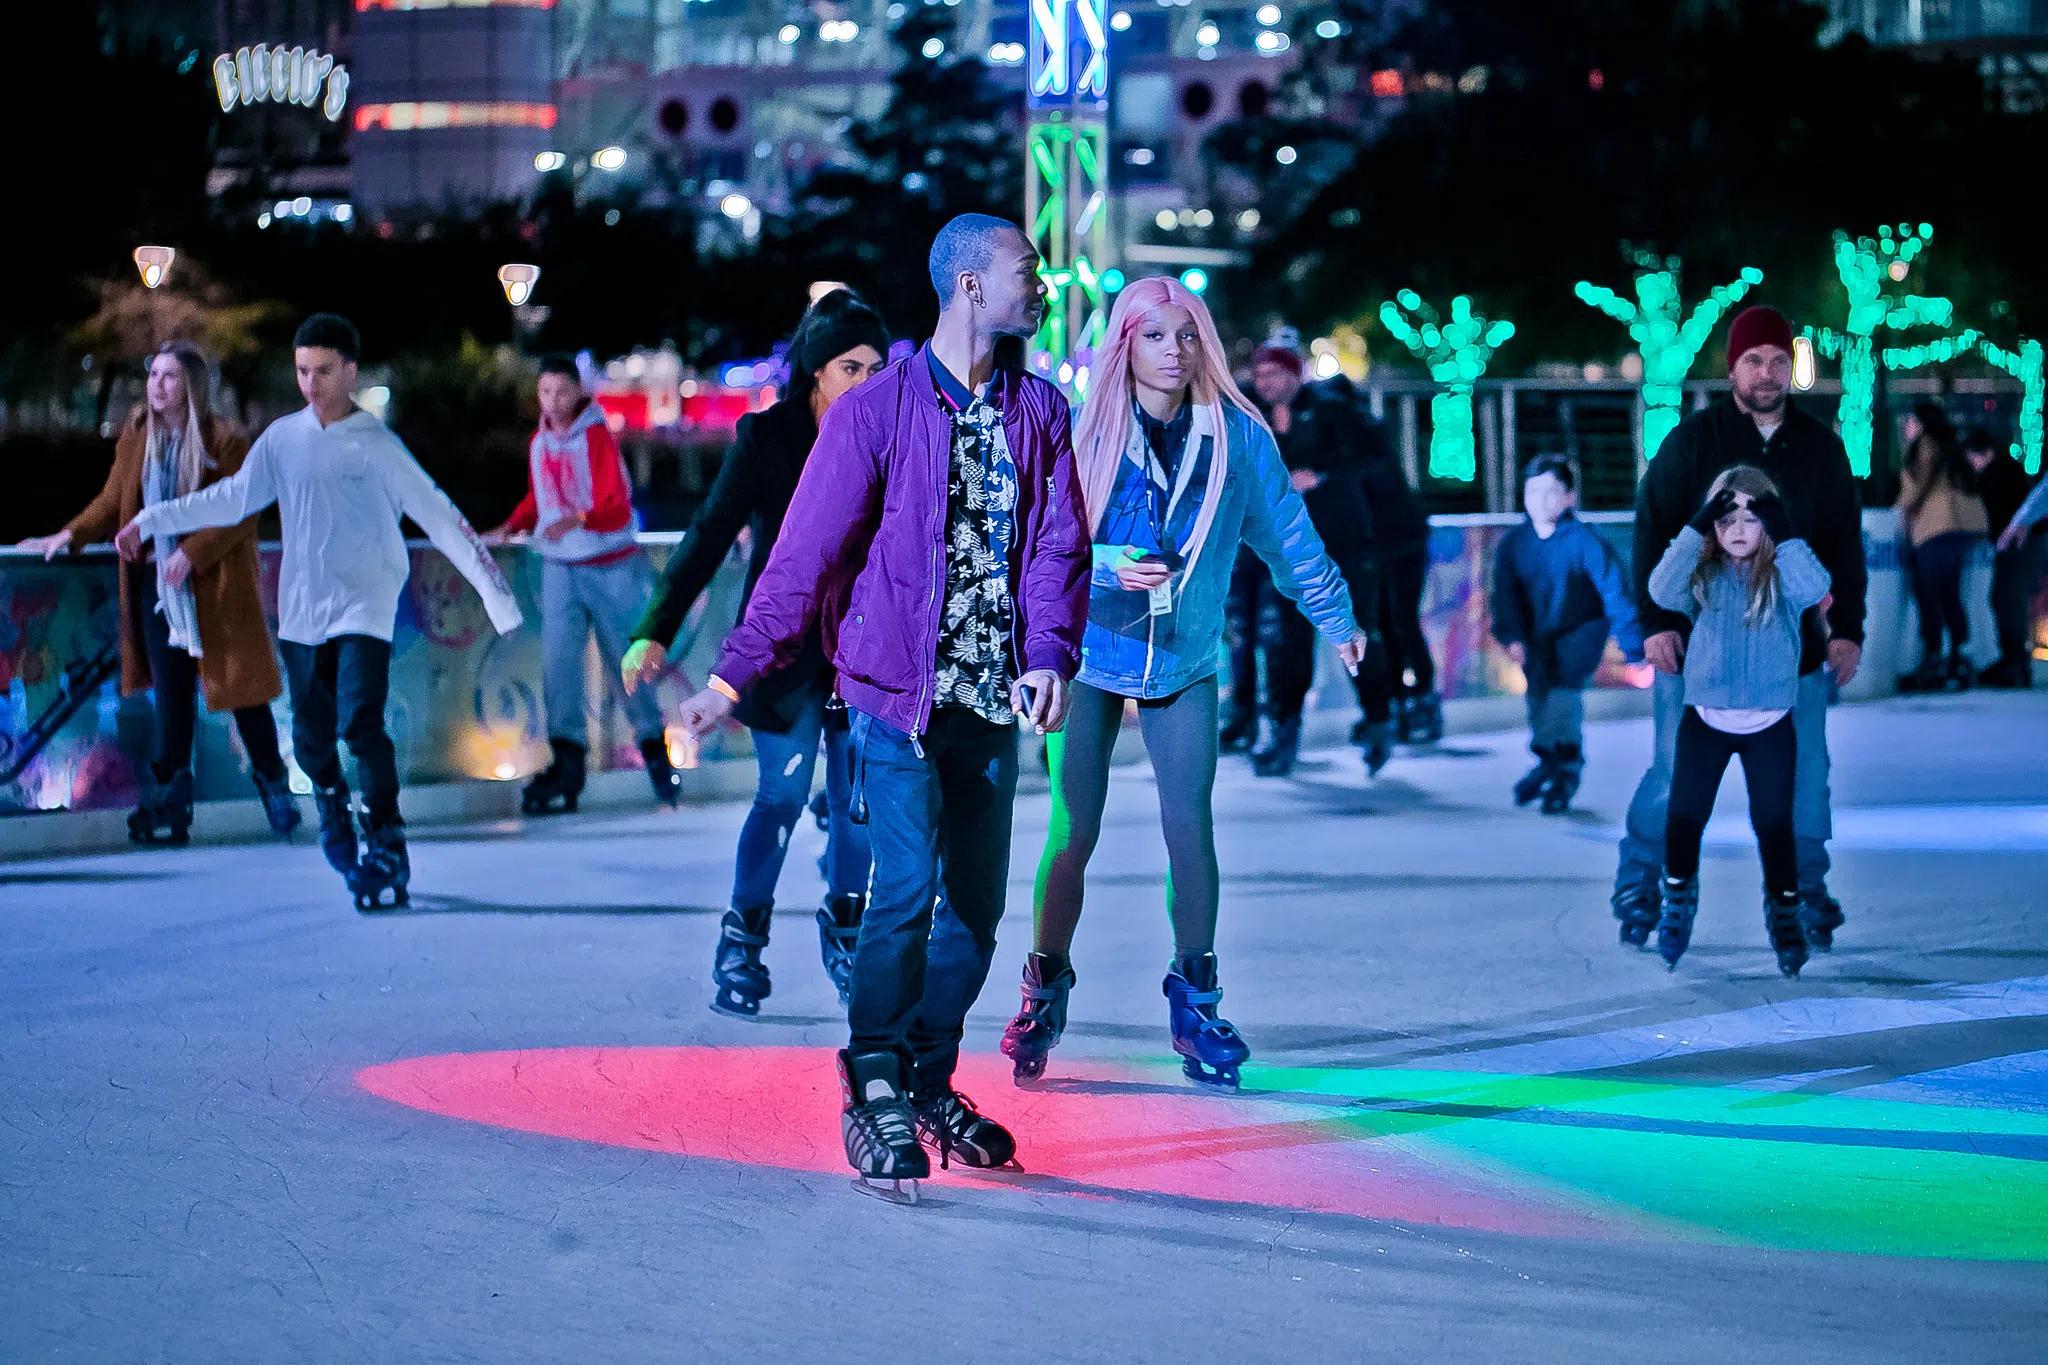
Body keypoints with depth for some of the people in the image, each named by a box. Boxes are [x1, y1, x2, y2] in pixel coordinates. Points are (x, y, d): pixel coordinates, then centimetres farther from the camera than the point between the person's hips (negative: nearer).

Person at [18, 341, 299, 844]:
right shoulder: (137, 438, 7)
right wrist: (72, 534, -3)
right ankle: (169, 805, 10)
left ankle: (273, 787, 18)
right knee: (171, 696, 6)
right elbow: (114, 502, 11)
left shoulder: (225, 440, -9)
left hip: (214, 585, -4)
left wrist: (192, 553, -23)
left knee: (240, 690, 2)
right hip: (158, 583, 4)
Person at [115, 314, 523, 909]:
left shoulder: (377, 447, -7)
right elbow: (232, 497, 17)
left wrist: (495, 594, -14)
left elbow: (440, 519, -9)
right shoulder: (282, 438, 6)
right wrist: (150, 521, 16)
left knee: (361, 722, -20)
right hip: (301, 612, 5)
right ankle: (337, 832, 29)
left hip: (363, 607, -5)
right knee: (311, 737, 9)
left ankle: (387, 847, -14)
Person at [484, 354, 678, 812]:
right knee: (558, 659, -9)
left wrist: (578, 519, -38)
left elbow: (617, 508, -20)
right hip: (559, 567, 4)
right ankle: (567, 761, -11)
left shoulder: (597, 436, -12)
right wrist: (513, 526, 1)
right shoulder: (539, 443, 7)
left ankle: (654, 746, 21)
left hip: (612, 567, -4)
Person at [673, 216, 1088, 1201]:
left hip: (991, 699, 5)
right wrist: (734, 678, -11)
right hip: (897, 690, -5)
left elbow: (1059, 545, 4)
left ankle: (929, 1084, 24)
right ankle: (873, 1091, -5)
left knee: (977, 903, 9)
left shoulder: (1040, 411, 9)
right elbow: (806, 553, -7)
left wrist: (1047, 656, -14)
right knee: (908, 885, -16)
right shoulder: (877, 410, -6)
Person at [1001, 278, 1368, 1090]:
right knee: (1073, 831, -3)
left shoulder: (1239, 437, -4)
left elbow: (1287, 535, 8)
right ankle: (1045, 993, 15)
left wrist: (1335, 619, 16)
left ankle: (1194, 1001, 11)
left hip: (1184, 663, 1)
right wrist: (1112, 567, -28)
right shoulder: (1088, 432, -9)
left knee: (1189, 827, -6)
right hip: (1089, 654, -1)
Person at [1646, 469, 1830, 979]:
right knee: (1683, 817, 2)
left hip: (1770, 723, -1)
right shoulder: (1702, 572, -3)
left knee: (1773, 822, -1)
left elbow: (1816, 591, -26)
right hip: (1704, 718, 1)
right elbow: (1662, 592, -23)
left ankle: (1784, 913, 18)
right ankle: (1678, 900, 26)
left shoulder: (1782, 573, -5)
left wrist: (1785, 536, -31)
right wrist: (1695, 529, -29)